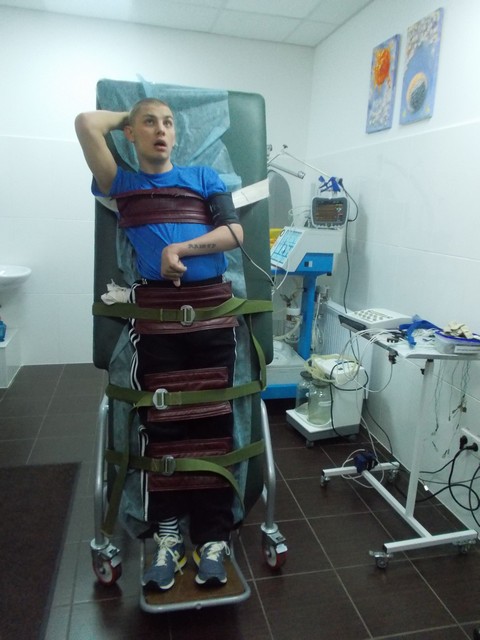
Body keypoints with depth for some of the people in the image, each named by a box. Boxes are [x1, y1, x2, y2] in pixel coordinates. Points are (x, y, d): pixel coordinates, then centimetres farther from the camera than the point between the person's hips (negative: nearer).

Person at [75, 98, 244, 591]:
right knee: (160, 426, 4)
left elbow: (235, 233, 4)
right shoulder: (120, 184, 14)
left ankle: (214, 536, 17)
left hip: (212, 311, 1)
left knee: (212, 425, 3)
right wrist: (126, 115, 19)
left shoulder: (203, 177, 16)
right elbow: (86, 123, 1)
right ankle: (168, 533, 20)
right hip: (154, 315, 0)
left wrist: (182, 248, -9)